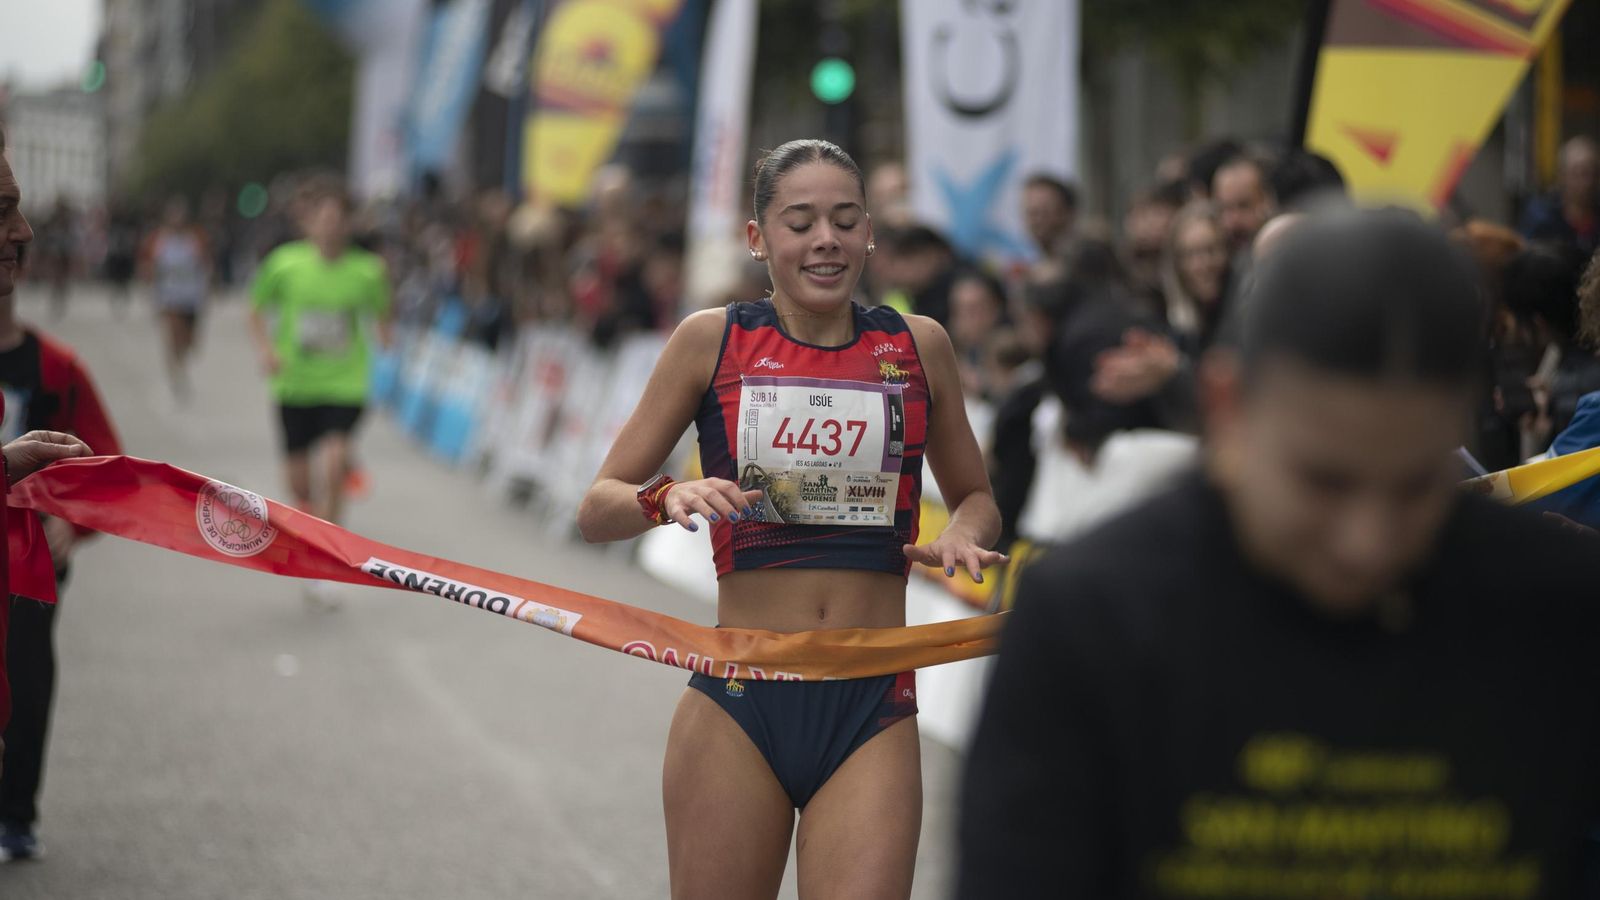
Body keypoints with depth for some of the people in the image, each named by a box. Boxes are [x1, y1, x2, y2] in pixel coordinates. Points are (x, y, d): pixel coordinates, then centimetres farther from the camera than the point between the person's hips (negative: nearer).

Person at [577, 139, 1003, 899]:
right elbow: (597, 510, 2)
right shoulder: (711, 340, 2)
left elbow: (975, 496, 20)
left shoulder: (918, 346, 6)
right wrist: (665, 499, -20)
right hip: (739, 702, 0)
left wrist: (962, 535, -4)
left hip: (873, 711, 1)